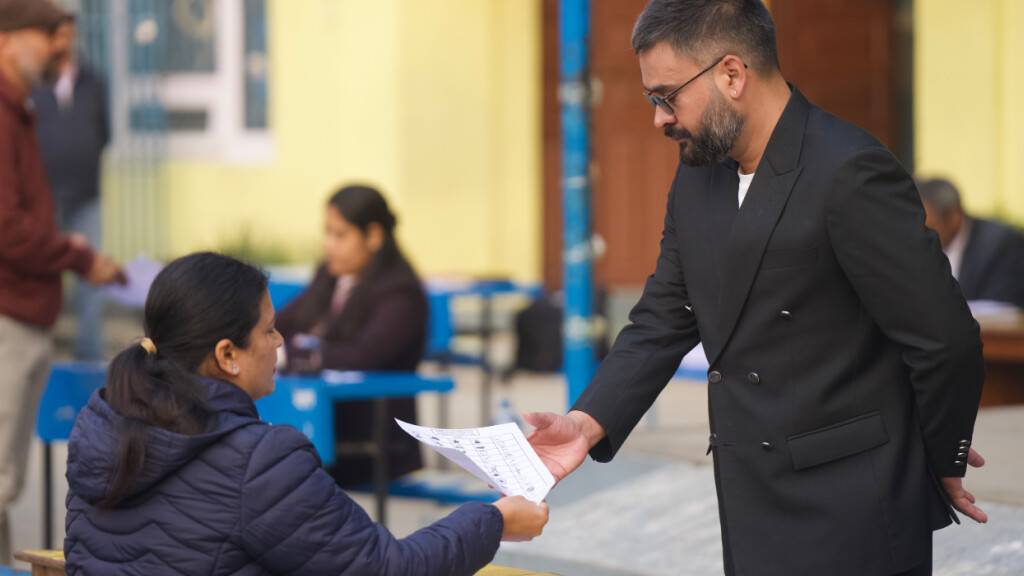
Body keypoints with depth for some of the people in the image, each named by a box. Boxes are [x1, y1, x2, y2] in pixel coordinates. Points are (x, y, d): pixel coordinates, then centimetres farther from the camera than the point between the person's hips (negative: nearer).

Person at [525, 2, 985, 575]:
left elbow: (945, 339, -16)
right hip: (754, 511, 8)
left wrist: (945, 462, -2)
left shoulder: (850, 174, -18)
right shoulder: (698, 178, 8)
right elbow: (664, 319, 10)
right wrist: (588, 423, -5)